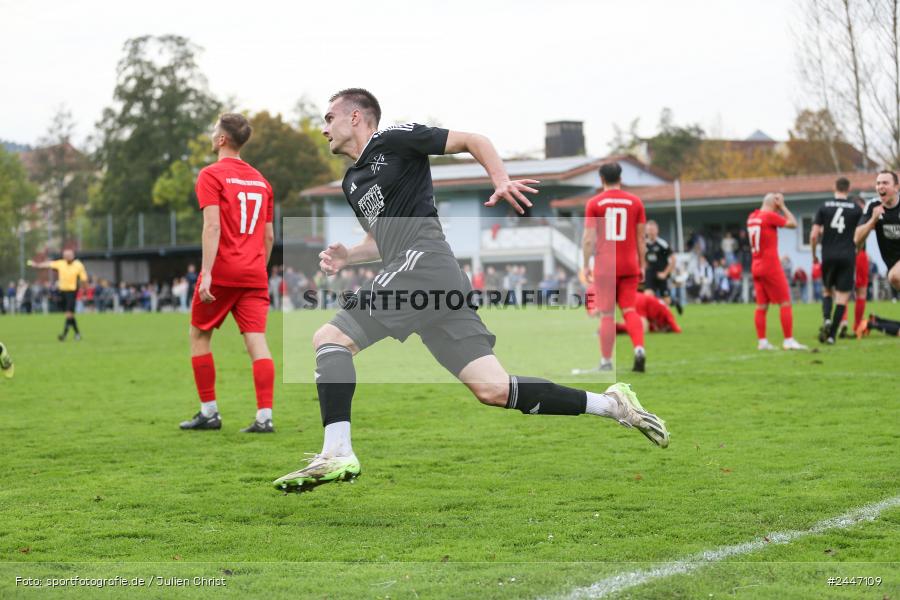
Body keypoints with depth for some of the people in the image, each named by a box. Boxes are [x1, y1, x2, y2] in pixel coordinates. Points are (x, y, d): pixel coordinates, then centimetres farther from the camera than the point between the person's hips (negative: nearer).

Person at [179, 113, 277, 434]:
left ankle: (209, 412, 12)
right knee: (256, 341, -2)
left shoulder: (211, 175, -4)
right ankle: (264, 417, -11)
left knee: (199, 335, 11)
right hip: (254, 275, 5)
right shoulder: (260, 180, 15)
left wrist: (206, 273, -19)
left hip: (222, 272, -5)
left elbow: (212, 226, -15)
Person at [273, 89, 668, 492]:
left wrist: (502, 181, -13)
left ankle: (337, 453, -24)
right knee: (493, 389, -1)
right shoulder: (352, 182, 29)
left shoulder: (392, 140, 4)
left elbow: (473, 141, 3)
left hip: (423, 262, -8)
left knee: (329, 338, -12)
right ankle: (612, 405, 2)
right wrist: (347, 256, 18)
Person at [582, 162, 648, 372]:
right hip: (629, 264, 2)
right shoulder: (635, 202, 5)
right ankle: (639, 349, -14)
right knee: (629, 310, 7)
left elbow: (588, 238, -5)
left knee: (607, 315, 2)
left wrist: (586, 265, 0)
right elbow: (641, 238, 7)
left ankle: (606, 361, 4)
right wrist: (642, 265, 13)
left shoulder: (594, 203, -1)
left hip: (605, 265, -2)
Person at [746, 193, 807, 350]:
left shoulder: (752, 217, 9)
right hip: (771, 266, -8)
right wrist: (782, 207, -2)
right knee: (785, 303, -2)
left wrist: (780, 208, 17)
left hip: (756, 266, 8)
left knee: (761, 306, 8)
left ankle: (762, 341, 7)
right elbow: (793, 223, -9)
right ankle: (789, 340, -5)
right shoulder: (770, 216, -14)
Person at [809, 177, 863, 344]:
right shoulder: (856, 209, 1)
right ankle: (832, 335, -3)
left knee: (827, 290, 19)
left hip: (828, 256, 1)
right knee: (843, 296, 2)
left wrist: (813, 254, 11)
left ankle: (826, 319, -7)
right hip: (848, 256, -1)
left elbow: (814, 235, -2)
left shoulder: (824, 208, 1)